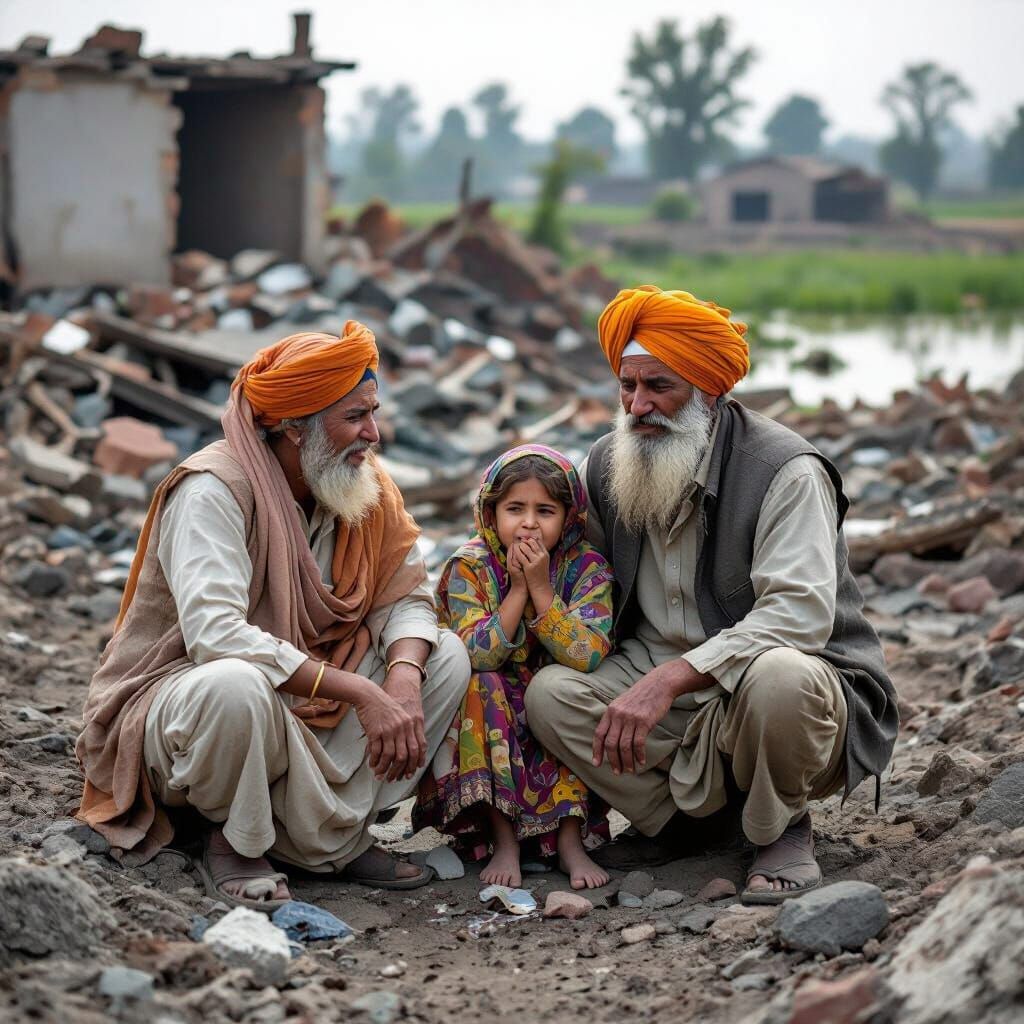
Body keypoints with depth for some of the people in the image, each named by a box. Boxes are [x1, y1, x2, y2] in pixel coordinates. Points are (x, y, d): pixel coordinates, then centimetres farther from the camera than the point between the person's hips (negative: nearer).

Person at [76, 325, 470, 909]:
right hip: (172, 703, -7)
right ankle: (233, 842, -11)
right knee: (237, 684, -41)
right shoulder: (215, 489, -22)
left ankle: (339, 834, -4)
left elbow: (405, 598, -2)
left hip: (297, 708, 7)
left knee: (447, 657, -6)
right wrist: (361, 692, -36)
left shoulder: (366, 486, 0)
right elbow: (214, 634, -34)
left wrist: (404, 680, -26)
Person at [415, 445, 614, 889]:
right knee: (481, 685, -30)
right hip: (490, 725, 0)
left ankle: (569, 838, -22)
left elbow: (590, 657, -22)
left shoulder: (586, 568, -7)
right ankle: (503, 838, -25)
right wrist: (518, 590, -23)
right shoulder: (469, 567, -8)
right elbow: (475, 657, -21)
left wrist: (541, 589, -24)